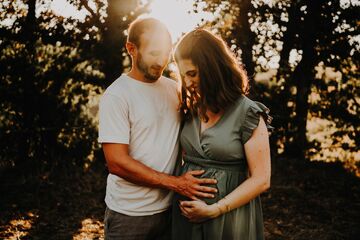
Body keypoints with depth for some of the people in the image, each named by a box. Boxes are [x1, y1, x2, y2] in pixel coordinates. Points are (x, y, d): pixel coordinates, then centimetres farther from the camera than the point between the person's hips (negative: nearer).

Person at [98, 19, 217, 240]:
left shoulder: (174, 88, 4)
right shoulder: (116, 96, -13)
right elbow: (117, 162, -19)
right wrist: (175, 183, -19)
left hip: (170, 208, 5)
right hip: (130, 215, -5)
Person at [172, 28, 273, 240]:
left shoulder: (248, 114, -13)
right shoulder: (191, 108, 3)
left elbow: (261, 180, -13)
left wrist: (213, 210, -16)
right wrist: (179, 194, -2)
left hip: (229, 215, -5)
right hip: (187, 212, 5)